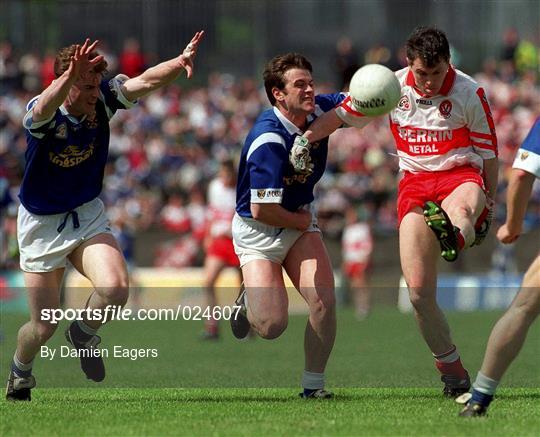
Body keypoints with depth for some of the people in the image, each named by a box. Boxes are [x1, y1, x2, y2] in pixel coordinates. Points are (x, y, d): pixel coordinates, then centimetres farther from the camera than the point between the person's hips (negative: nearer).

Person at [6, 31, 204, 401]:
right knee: (44, 327, 3)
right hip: (42, 226, -3)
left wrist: (181, 62, -49)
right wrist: (70, 75, -71)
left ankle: (84, 333, 10)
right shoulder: (43, 115, -24)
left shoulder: (103, 100, -12)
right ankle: (20, 371, 37)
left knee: (115, 288, -24)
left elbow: (145, 82, -27)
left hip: (89, 216, 3)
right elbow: (46, 106, -49)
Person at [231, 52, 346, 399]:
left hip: (301, 221, 6)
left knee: (324, 302, -14)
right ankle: (249, 300, 24)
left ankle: (314, 383, 2)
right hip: (258, 230, -6)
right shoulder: (269, 140, -29)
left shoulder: (318, 111, -9)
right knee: (272, 326, -12)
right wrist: (303, 221, -11)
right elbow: (261, 210, -28)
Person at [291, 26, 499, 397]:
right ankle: (451, 368, 1)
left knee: (462, 210, -43)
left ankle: (451, 237, -71)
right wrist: (306, 139, 1)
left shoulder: (469, 93, -6)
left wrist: (488, 206, 5)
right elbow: (342, 114, 13)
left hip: (461, 175, 0)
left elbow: (489, 153, 3)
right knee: (419, 292, -9)